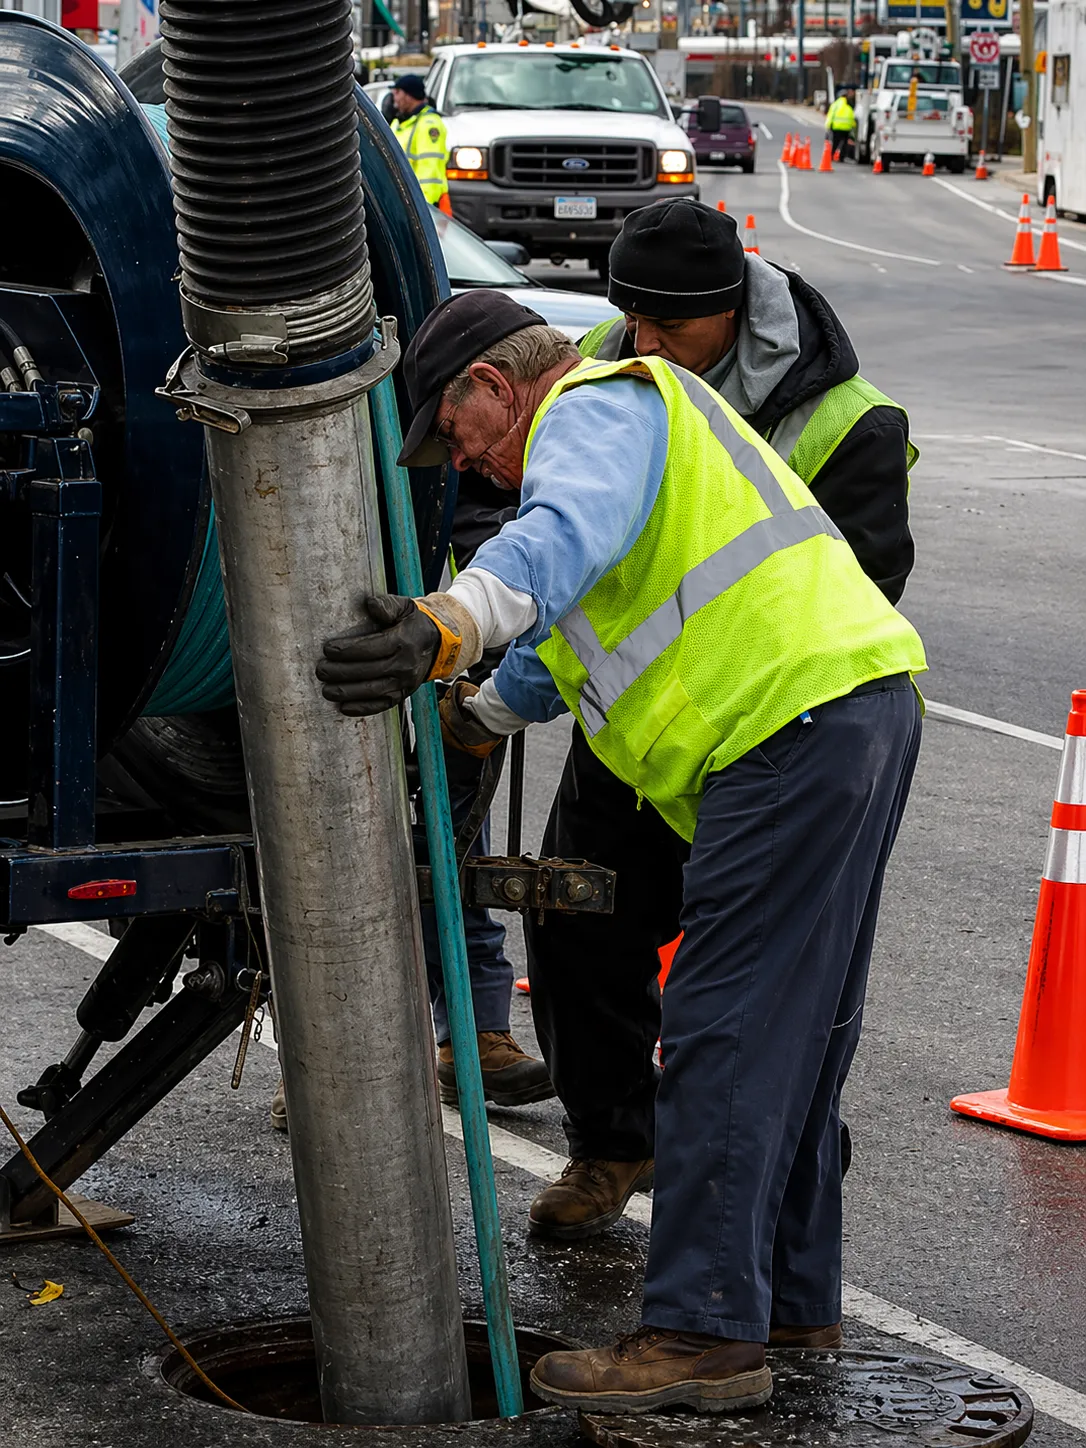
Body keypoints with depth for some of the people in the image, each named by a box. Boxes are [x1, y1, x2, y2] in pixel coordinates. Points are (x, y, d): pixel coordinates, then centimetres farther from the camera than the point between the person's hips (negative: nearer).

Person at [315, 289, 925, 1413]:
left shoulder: (592, 408, -4)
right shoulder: (630, 414, 30)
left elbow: (564, 540, -30)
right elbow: (571, 624, 44)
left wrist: (446, 627, -45)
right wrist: (476, 713, 53)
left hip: (798, 722, -11)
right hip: (861, 705, 11)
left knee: (723, 1034, -11)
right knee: (793, 1027, 18)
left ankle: (703, 1332, -12)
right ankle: (790, 1294, 27)